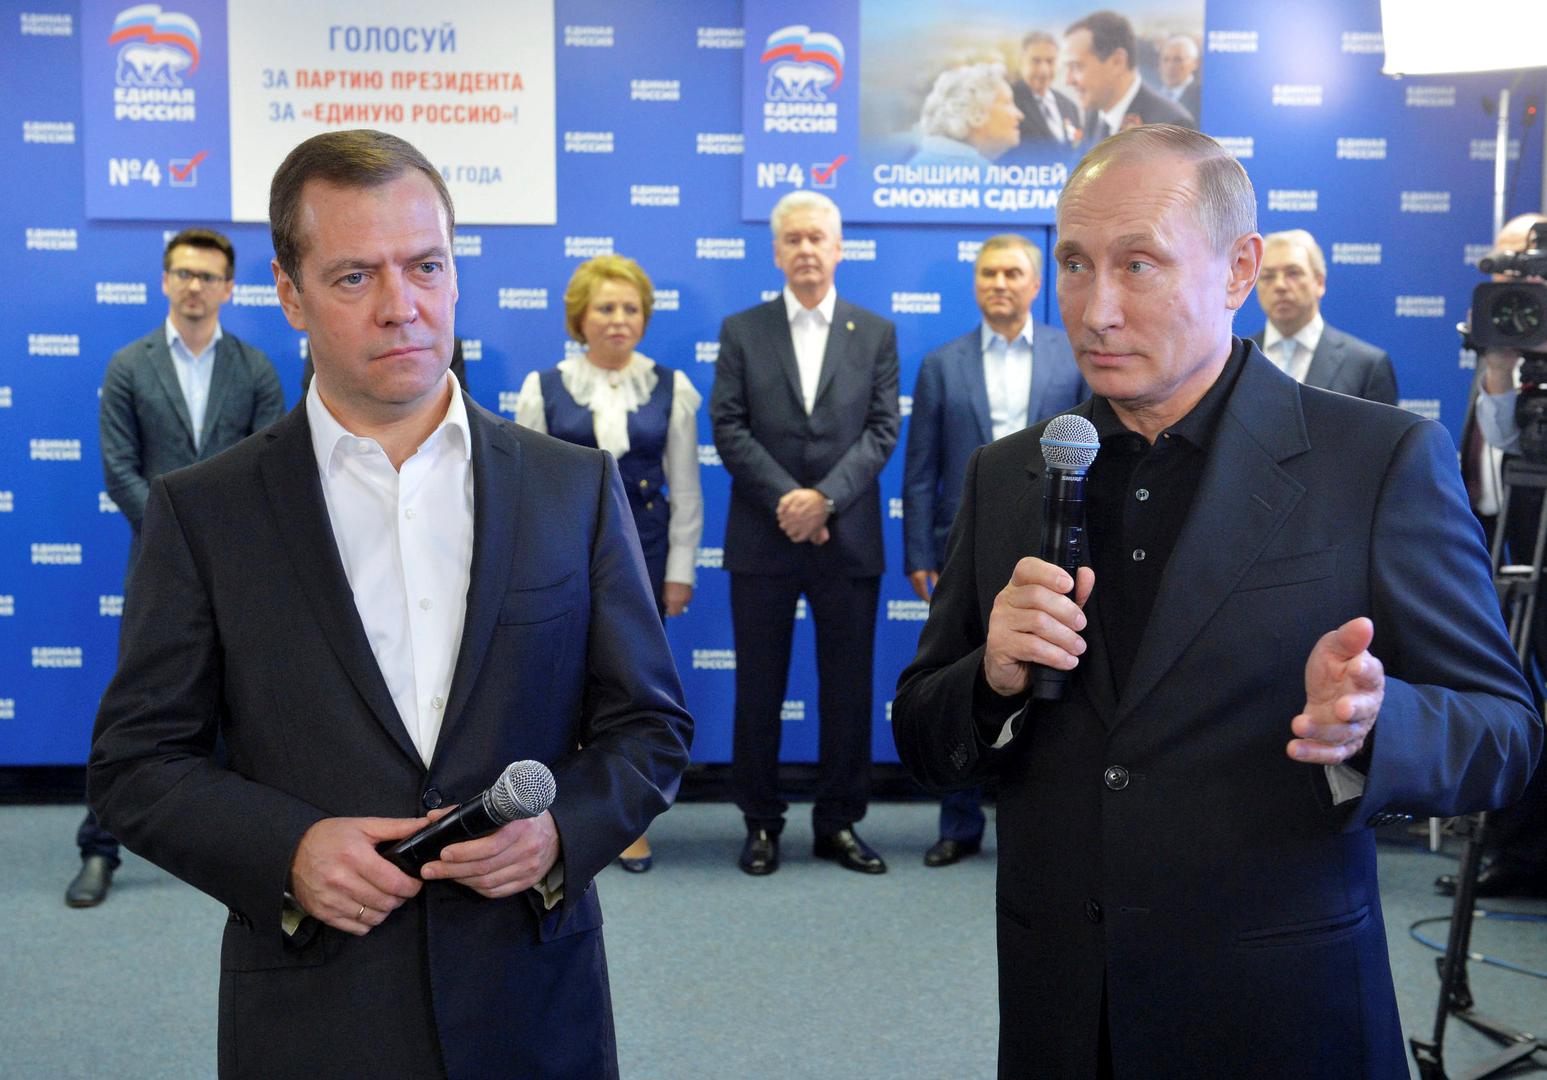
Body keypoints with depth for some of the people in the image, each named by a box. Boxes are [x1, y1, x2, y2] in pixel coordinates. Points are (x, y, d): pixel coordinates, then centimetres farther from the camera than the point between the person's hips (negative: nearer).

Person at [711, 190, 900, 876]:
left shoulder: (875, 333, 8)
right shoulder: (742, 330, 6)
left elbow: (881, 430, -1)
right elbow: (729, 428, -2)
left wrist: (824, 497, -14)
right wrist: (784, 499, -13)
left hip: (848, 538, 1)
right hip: (762, 539, 0)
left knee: (848, 689, 5)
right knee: (758, 689, 5)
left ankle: (838, 824, 17)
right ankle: (761, 824, 16)